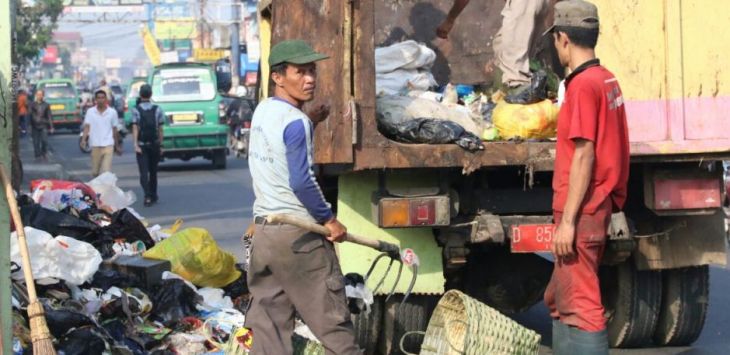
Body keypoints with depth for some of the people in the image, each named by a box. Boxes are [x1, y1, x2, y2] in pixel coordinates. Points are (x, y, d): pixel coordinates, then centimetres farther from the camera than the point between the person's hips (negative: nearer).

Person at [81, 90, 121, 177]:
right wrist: (83, 139, -21)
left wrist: (117, 146, 15)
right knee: (95, 172, 9)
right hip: (95, 145, 1)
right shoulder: (90, 112, 2)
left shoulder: (112, 112, 3)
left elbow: (114, 130, 10)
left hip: (108, 145, -1)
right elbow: (87, 127, -4)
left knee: (106, 171, -14)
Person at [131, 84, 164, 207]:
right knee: (153, 171, 15)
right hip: (154, 144, 2)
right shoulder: (157, 109, 0)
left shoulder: (136, 110, -4)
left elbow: (135, 128, -12)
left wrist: (136, 144, -15)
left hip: (142, 145, -2)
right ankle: (153, 195, 22)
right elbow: (160, 128, 0)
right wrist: (160, 144, 6)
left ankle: (147, 196, -21)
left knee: (143, 172, -5)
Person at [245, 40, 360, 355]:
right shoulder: (295, 122, -15)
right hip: (299, 235, -8)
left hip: (263, 231, 8)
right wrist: (328, 219, -8)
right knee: (332, 320, -1)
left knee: (268, 324, 7)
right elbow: (301, 182, -20)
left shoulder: (262, 111, 10)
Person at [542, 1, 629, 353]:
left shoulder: (583, 85, -16)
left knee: (578, 305, -8)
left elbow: (584, 156, -20)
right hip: (600, 206, 10)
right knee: (559, 300, 18)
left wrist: (567, 220, -19)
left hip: (581, 212, -10)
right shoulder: (607, 79, 11)